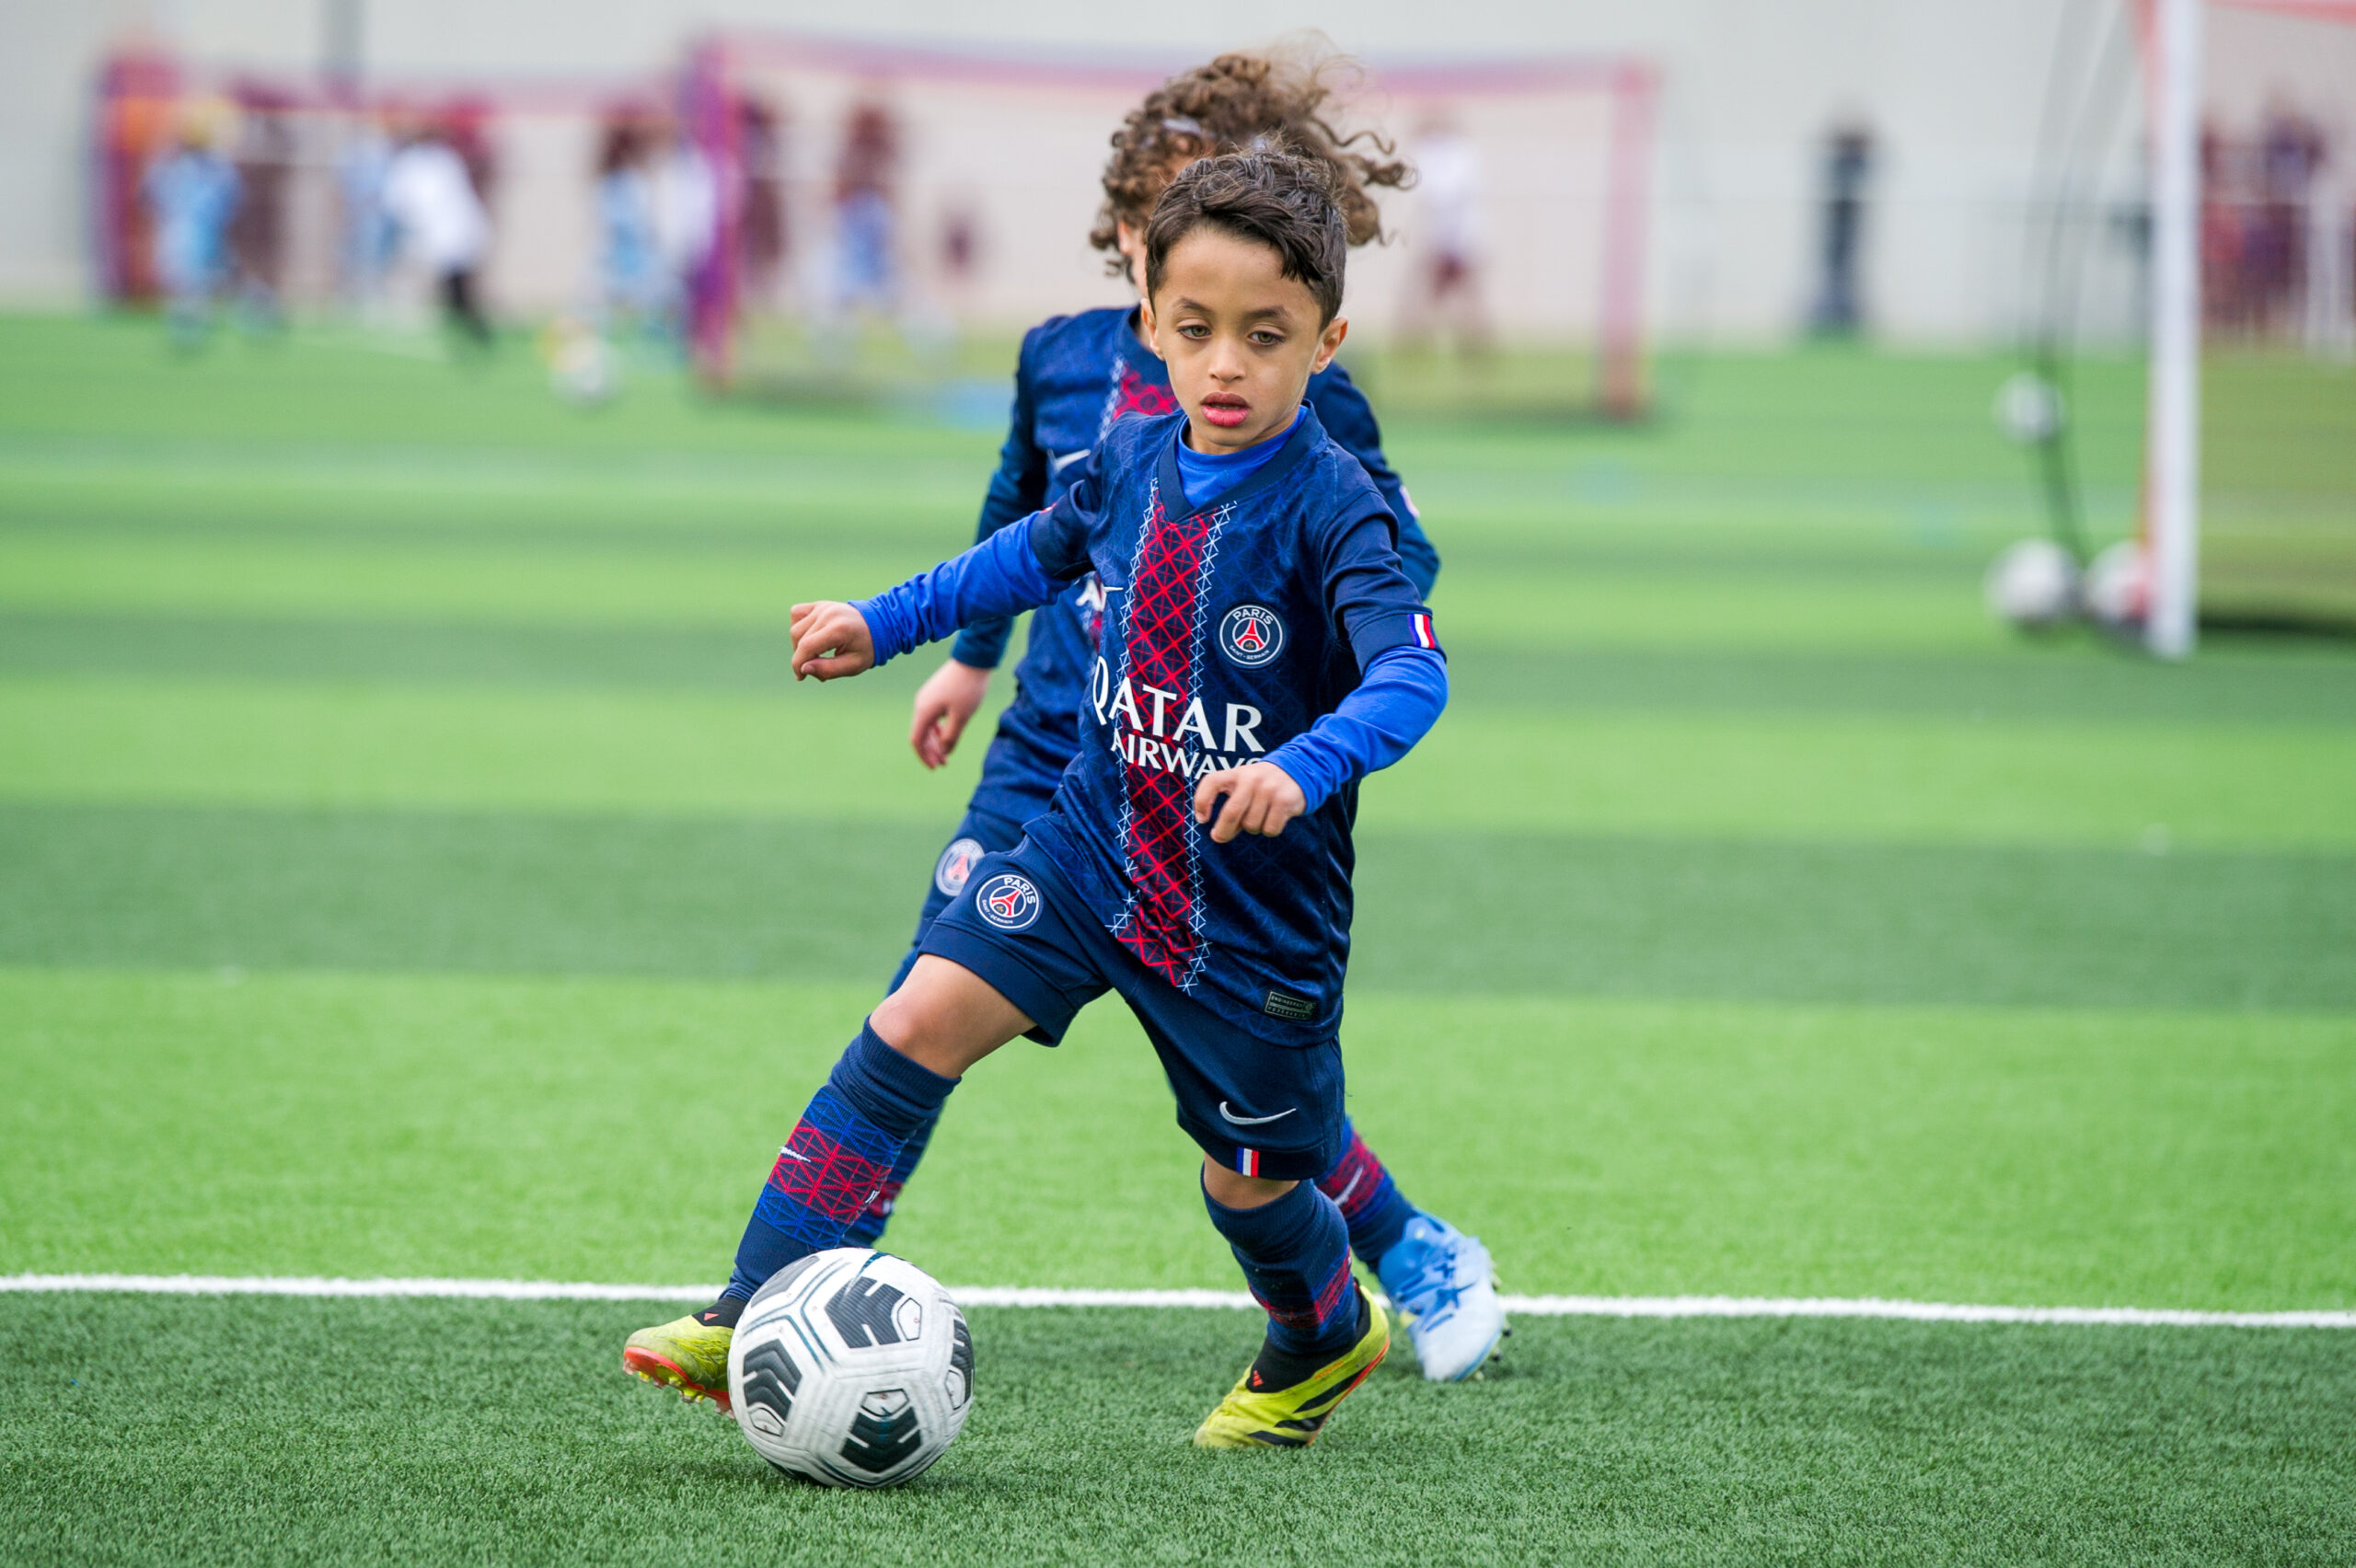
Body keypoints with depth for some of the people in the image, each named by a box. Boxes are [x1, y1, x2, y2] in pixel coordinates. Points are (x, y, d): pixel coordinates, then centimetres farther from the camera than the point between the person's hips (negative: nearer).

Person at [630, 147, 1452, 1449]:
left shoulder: (1328, 504, -21)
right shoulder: (1130, 461, -2)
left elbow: (1411, 673, -32)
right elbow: (1038, 553, 20)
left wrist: (1304, 768, -49)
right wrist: (886, 624, 23)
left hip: (1253, 904, -4)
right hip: (1094, 847, 4)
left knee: (1246, 1174, 12)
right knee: (917, 1023, -14)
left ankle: (1327, 1337, 46)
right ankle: (757, 1317, -13)